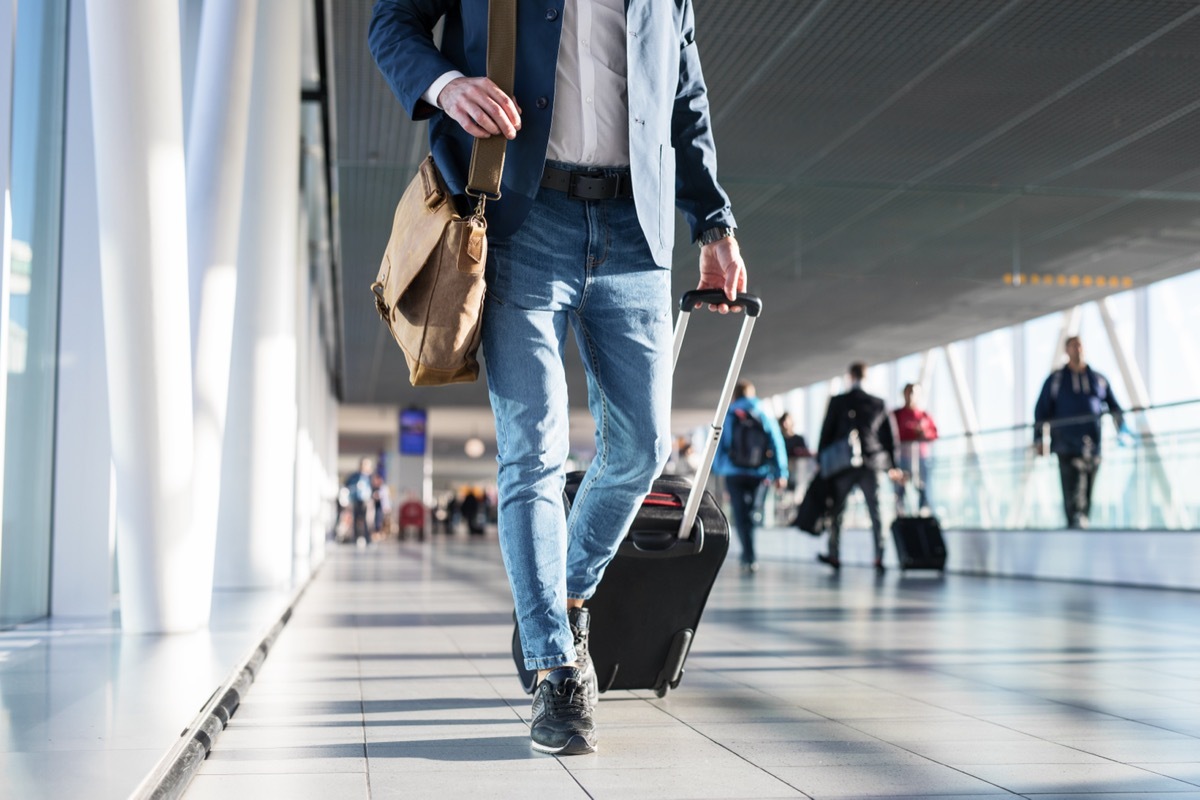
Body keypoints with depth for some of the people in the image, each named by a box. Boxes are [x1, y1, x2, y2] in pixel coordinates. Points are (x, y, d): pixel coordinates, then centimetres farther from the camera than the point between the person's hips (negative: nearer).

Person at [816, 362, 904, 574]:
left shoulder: (837, 401, -3)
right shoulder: (879, 404, 3)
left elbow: (826, 432, -1)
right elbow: (889, 436, 7)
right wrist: (892, 466, 15)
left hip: (843, 463, -2)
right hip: (871, 465, 2)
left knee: (837, 510, 8)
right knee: (875, 512, 2)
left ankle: (834, 556, 13)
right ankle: (879, 557, -3)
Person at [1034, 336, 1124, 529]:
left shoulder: (1099, 380, 15)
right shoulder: (1056, 380, 10)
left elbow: (1114, 407, 18)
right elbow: (1041, 411, 9)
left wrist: (1122, 429, 3)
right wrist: (1039, 439, 1)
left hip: (1092, 446, 2)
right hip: (1066, 446, -2)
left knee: (1087, 490, 0)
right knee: (1072, 491, -14)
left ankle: (1083, 523, 5)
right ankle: (1075, 523, -20)